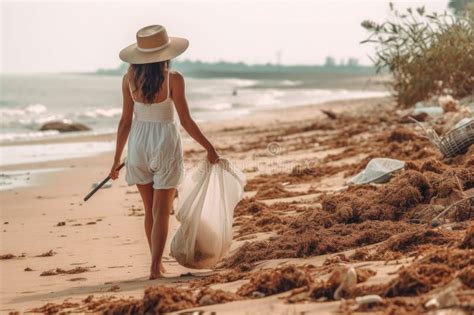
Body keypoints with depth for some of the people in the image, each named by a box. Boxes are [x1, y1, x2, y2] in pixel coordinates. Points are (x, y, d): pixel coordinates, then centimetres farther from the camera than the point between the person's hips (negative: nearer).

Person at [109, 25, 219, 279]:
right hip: (165, 144, -4)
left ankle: (157, 263, 26)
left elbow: (126, 121, 2)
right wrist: (209, 147, 2)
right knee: (161, 211, 2)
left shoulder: (130, 79, -2)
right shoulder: (173, 79, -12)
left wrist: (117, 159, 10)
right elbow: (186, 121, -9)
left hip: (138, 144, 4)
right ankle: (155, 268, -2)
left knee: (150, 209, 16)